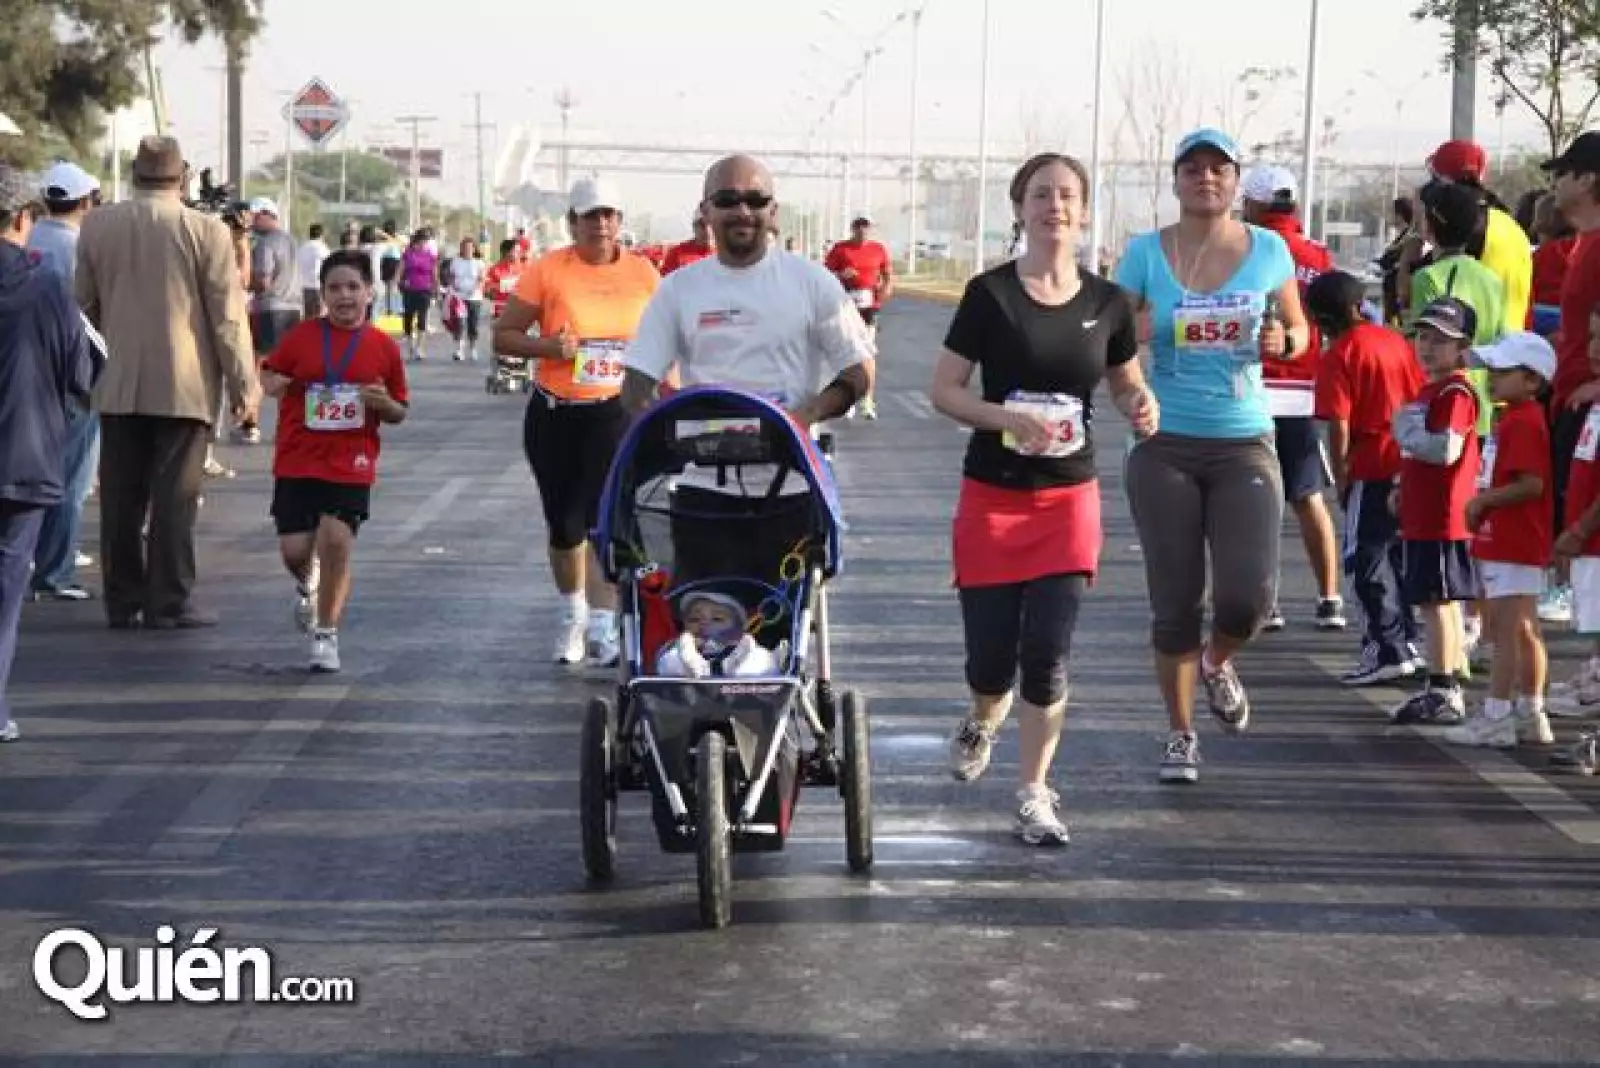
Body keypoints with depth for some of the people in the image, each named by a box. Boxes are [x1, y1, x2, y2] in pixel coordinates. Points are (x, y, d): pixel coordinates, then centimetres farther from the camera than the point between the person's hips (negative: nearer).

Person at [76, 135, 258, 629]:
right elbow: (228, 316, -8)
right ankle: (169, 602, 2)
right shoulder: (206, 230, -9)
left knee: (121, 496, 8)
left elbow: (84, 304, 12)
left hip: (118, 385, 4)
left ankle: (123, 601, 13)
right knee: (175, 496, 0)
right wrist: (242, 383, 0)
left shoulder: (97, 225, 2)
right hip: (184, 385, -3)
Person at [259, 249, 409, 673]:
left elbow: (399, 413, 9)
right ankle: (306, 583, 38)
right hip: (296, 463, 1)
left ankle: (326, 635, 2)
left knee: (337, 541, -13)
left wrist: (384, 404, -12)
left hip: (350, 467, -1)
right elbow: (269, 373, 15)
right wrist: (274, 384, -7)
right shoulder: (301, 337, 0)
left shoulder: (384, 347, 1)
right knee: (294, 550, 0)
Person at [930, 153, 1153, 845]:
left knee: (1048, 654, -7)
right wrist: (1008, 418, -21)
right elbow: (943, 390, -5)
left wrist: (1142, 407, -8)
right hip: (993, 496, -1)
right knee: (992, 658, 2)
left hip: (1069, 496, 1)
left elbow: (1128, 384, 16)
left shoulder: (1107, 303, 3)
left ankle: (1033, 792, 8)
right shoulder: (990, 294, -5)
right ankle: (984, 719, 38)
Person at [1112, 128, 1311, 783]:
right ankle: (1180, 734, 21)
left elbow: (1299, 330, 13)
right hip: (1165, 446, 0)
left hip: (1244, 443, 1)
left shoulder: (1267, 250, 3)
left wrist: (1283, 341, -10)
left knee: (1248, 597, -11)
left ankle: (1217, 661, 25)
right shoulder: (1145, 254, 0)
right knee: (1175, 602, 3)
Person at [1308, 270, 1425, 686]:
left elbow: (1339, 427, -14)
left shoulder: (1337, 356, -10)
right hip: (1410, 465, 7)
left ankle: (1388, 651, -3)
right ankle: (1407, 640, 24)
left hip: (1371, 470, -7)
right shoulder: (1396, 340, 8)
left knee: (1366, 561, -1)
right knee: (1399, 554, 18)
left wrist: (1341, 480, -5)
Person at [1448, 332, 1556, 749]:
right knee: (1524, 631, 15)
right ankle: (1531, 715, 22)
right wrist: (1483, 502, 10)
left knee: (1505, 630, -8)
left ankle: (1496, 719, -6)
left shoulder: (1523, 422, -18)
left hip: (1512, 545, -11)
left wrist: (1483, 500, -16)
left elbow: (1532, 483, -26)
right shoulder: (1514, 418, 15)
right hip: (1506, 541, 11)